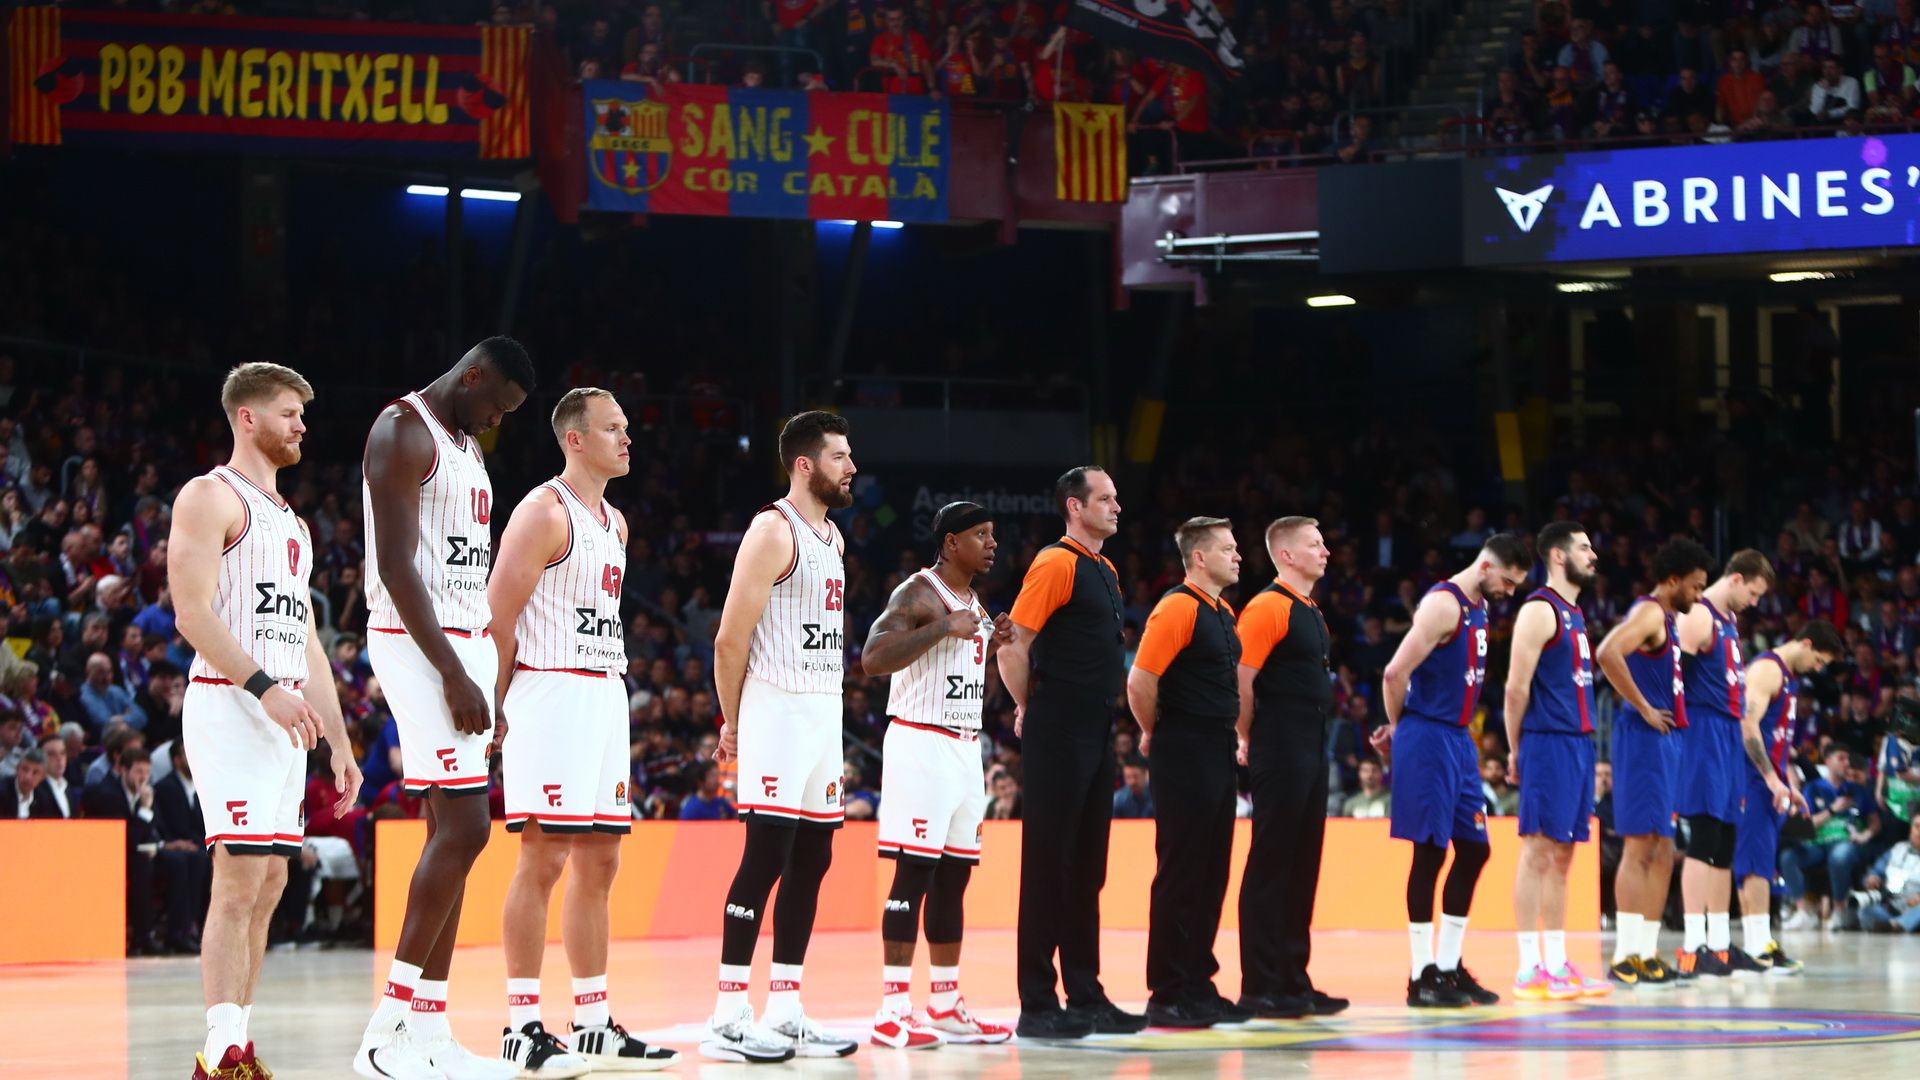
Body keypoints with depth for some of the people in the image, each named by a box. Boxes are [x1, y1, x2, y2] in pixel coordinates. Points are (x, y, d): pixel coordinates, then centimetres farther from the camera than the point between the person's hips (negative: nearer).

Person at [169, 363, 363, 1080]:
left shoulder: (291, 522, 22)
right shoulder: (210, 497, -4)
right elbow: (192, 611, -15)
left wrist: (340, 743, 19)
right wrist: (265, 687, -24)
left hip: (287, 713, 9)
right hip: (229, 703, -9)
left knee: (268, 884, 7)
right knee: (239, 879, -14)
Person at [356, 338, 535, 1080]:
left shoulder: (466, 447, 19)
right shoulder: (402, 432, -11)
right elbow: (396, 564, -19)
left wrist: (478, 667, 16)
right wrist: (452, 674, -22)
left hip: (466, 643, 10)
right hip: (419, 647, -10)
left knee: (452, 834, 6)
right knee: (463, 827, -15)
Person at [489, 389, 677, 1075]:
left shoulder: (615, 522, 18)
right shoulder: (543, 512, -9)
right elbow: (497, 616, -13)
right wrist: (502, 707, -11)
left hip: (606, 697, 9)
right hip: (552, 696, -9)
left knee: (599, 863, 10)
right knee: (543, 859, -10)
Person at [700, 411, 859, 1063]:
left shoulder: (832, 538, 17)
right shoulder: (774, 532, -11)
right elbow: (730, 639, -12)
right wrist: (732, 723, -5)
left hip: (825, 711, 9)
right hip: (778, 710, -9)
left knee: (811, 859, 8)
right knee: (766, 857, -12)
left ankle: (785, 1014, 11)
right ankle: (727, 1020, -11)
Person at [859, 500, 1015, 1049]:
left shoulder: (975, 606, 18)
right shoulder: (918, 594, -9)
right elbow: (873, 658, -23)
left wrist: (993, 646, 8)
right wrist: (943, 629, -24)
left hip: (965, 748, 9)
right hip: (920, 742, -9)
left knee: (953, 877, 9)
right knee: (914, 873, -11)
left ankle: (946, 1006, 14)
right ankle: (892, 1011, -11)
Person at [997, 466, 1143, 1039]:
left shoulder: (1105, 572, 17)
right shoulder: (1056, 563, -11)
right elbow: (1013, 645, -16)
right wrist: (1030, 708, -6)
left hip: (1095, 737, 9)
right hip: (1058, 738, -9)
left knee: (1087, 868, 11)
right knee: (1048, 866, -5)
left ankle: (1086, 997, 17)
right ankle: (1037, 1006, -3)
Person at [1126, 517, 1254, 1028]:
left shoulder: (1223, 614, 16)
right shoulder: (1177, 608, -13)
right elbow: (1140, 682, -19)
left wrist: (1233, 736, 17)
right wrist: (1156, 733, -5)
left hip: (1218, 756, 9)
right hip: (1184, 757, -9)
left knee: (1211, 874, 11)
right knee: (1180, 874, -6)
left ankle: (1198, 986, 16)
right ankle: (1168, 995, -2)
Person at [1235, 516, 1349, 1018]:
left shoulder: (1310, 613, 18)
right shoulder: (1268, 608, -11)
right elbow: (1240, 680, -15)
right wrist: (1249, 740, -8)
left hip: (1312, 751, 9)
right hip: (1281, 752, -9)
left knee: (1303, 864, 11)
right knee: (1270, 864, -7)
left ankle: (1293, 981, 16)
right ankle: (1260, 987, -5)